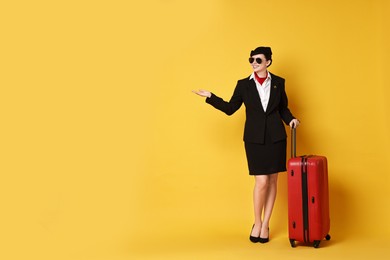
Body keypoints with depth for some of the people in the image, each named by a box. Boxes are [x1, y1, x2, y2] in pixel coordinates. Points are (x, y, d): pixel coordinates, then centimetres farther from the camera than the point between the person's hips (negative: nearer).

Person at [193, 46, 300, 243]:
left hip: (276, 137, 2)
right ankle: (257, 223, 15)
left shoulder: (278, 82, 5)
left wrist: (290, 119, -4)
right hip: (254, 138, -2)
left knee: (272, 181, 5)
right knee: (261, 181, -6)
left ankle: (265, 224, 19)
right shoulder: (243, 84, 2)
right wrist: (210, 97, -4)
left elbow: (283, 108, 14)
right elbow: (230, 108, 4)